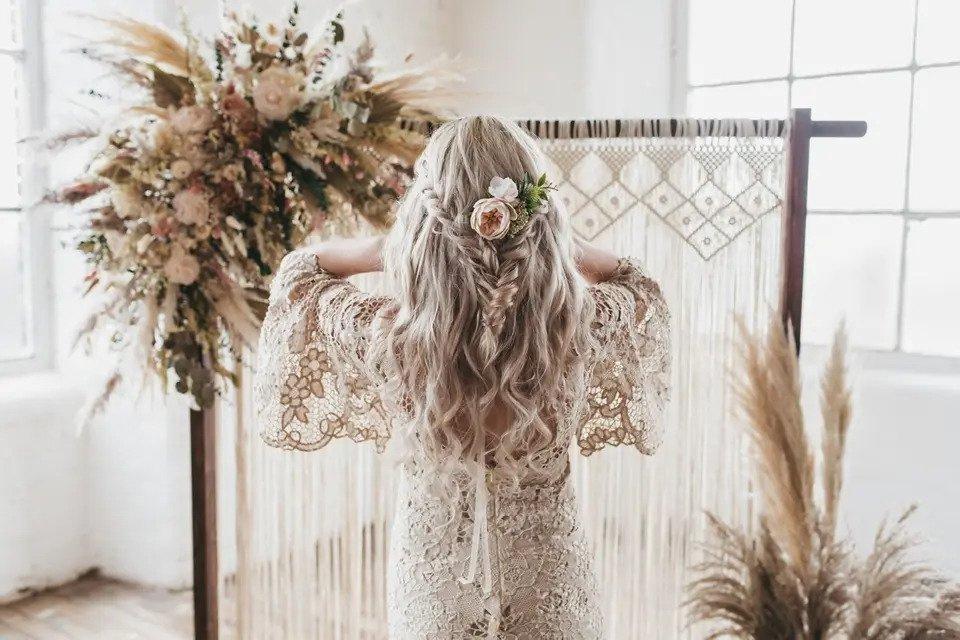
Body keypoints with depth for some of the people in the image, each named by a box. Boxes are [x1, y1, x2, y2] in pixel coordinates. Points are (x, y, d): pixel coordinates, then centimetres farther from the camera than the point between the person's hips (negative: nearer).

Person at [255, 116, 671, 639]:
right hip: (551, 584, 1)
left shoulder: (385, 334, -26)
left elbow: (296, 272, -3)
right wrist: (549, 245, -8)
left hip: (433, 580, 0)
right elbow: (641, 287, 2)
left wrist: (391, 247, -11)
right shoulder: (582, 326, -24)